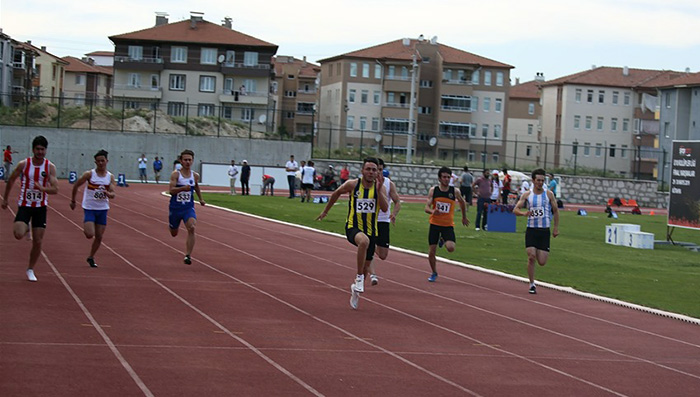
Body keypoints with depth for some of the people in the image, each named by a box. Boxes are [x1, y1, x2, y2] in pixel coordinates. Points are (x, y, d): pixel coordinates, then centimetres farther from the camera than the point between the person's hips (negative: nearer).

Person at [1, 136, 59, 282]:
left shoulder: (50, 167, -7)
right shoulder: (24, 164, -8)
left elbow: (55, 189, -13)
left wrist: (42, 188, -33)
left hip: (41, 206, 1)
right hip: (24, 205, -1)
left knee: (38, 242, 1)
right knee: (18, 235, -22)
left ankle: (30, 270, 20)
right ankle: (25, 228, 16)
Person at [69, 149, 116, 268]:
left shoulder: (110, 177, 0)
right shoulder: (89, 174, -9)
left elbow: (112, 195, -5)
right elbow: (76, 186, 2)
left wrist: (108, 193, -27)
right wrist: (73, 201, 5)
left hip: (102, 209, 3)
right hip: (89, 208, -3)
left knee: (99, 237, 7)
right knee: (90, 234, -18)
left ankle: (91, 257, 25)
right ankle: (85, 228, 18)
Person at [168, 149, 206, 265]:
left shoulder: (195, 176, 0)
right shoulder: (175, 174, -11)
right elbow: (171, 190, -22)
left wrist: (200, 199, 29)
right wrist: (183, 188, -37)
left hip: (189, 208, 1)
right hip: (175, 207, -1)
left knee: (191, 228, -25)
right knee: (174, 234, 15)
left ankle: (188, 255, -22)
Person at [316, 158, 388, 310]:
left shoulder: (379, 187, -3)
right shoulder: (352, 185, -6)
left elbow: (385, 208, -17)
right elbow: (336, 194, 13)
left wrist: (378, 190, -27)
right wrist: (325, 211, 21)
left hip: (371, 230, 4)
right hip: (353, 227, -4)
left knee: (366, 266, 13)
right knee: (364, 241, -39)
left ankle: (355, 287, 44)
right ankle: (359, 278, -26)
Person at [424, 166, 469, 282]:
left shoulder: (455, 191, -5)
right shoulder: (433, 190, -5)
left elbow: (462, 203, 15)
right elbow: (427, 208, -8)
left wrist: (464, 217, 25)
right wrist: (433, 211, -30)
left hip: (448, 225, -1)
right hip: (434, 224, 1)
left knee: (451, 248, -22)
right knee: (431, 252, 2)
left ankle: (443, 240, 14)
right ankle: (434, 273, 26)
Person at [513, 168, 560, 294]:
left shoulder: (549, 194, 2)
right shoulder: (527, 195, 2)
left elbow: (555, 211, 11)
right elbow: (515, 209, 2)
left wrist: (556, 227, 6)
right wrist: (523, 213, -20)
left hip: (544, 230, 0)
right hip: (531, 229, 0)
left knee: (542, 262, -3)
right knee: (531, 257, -12)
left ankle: (544, 253, 36)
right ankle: (532, 284, 2)